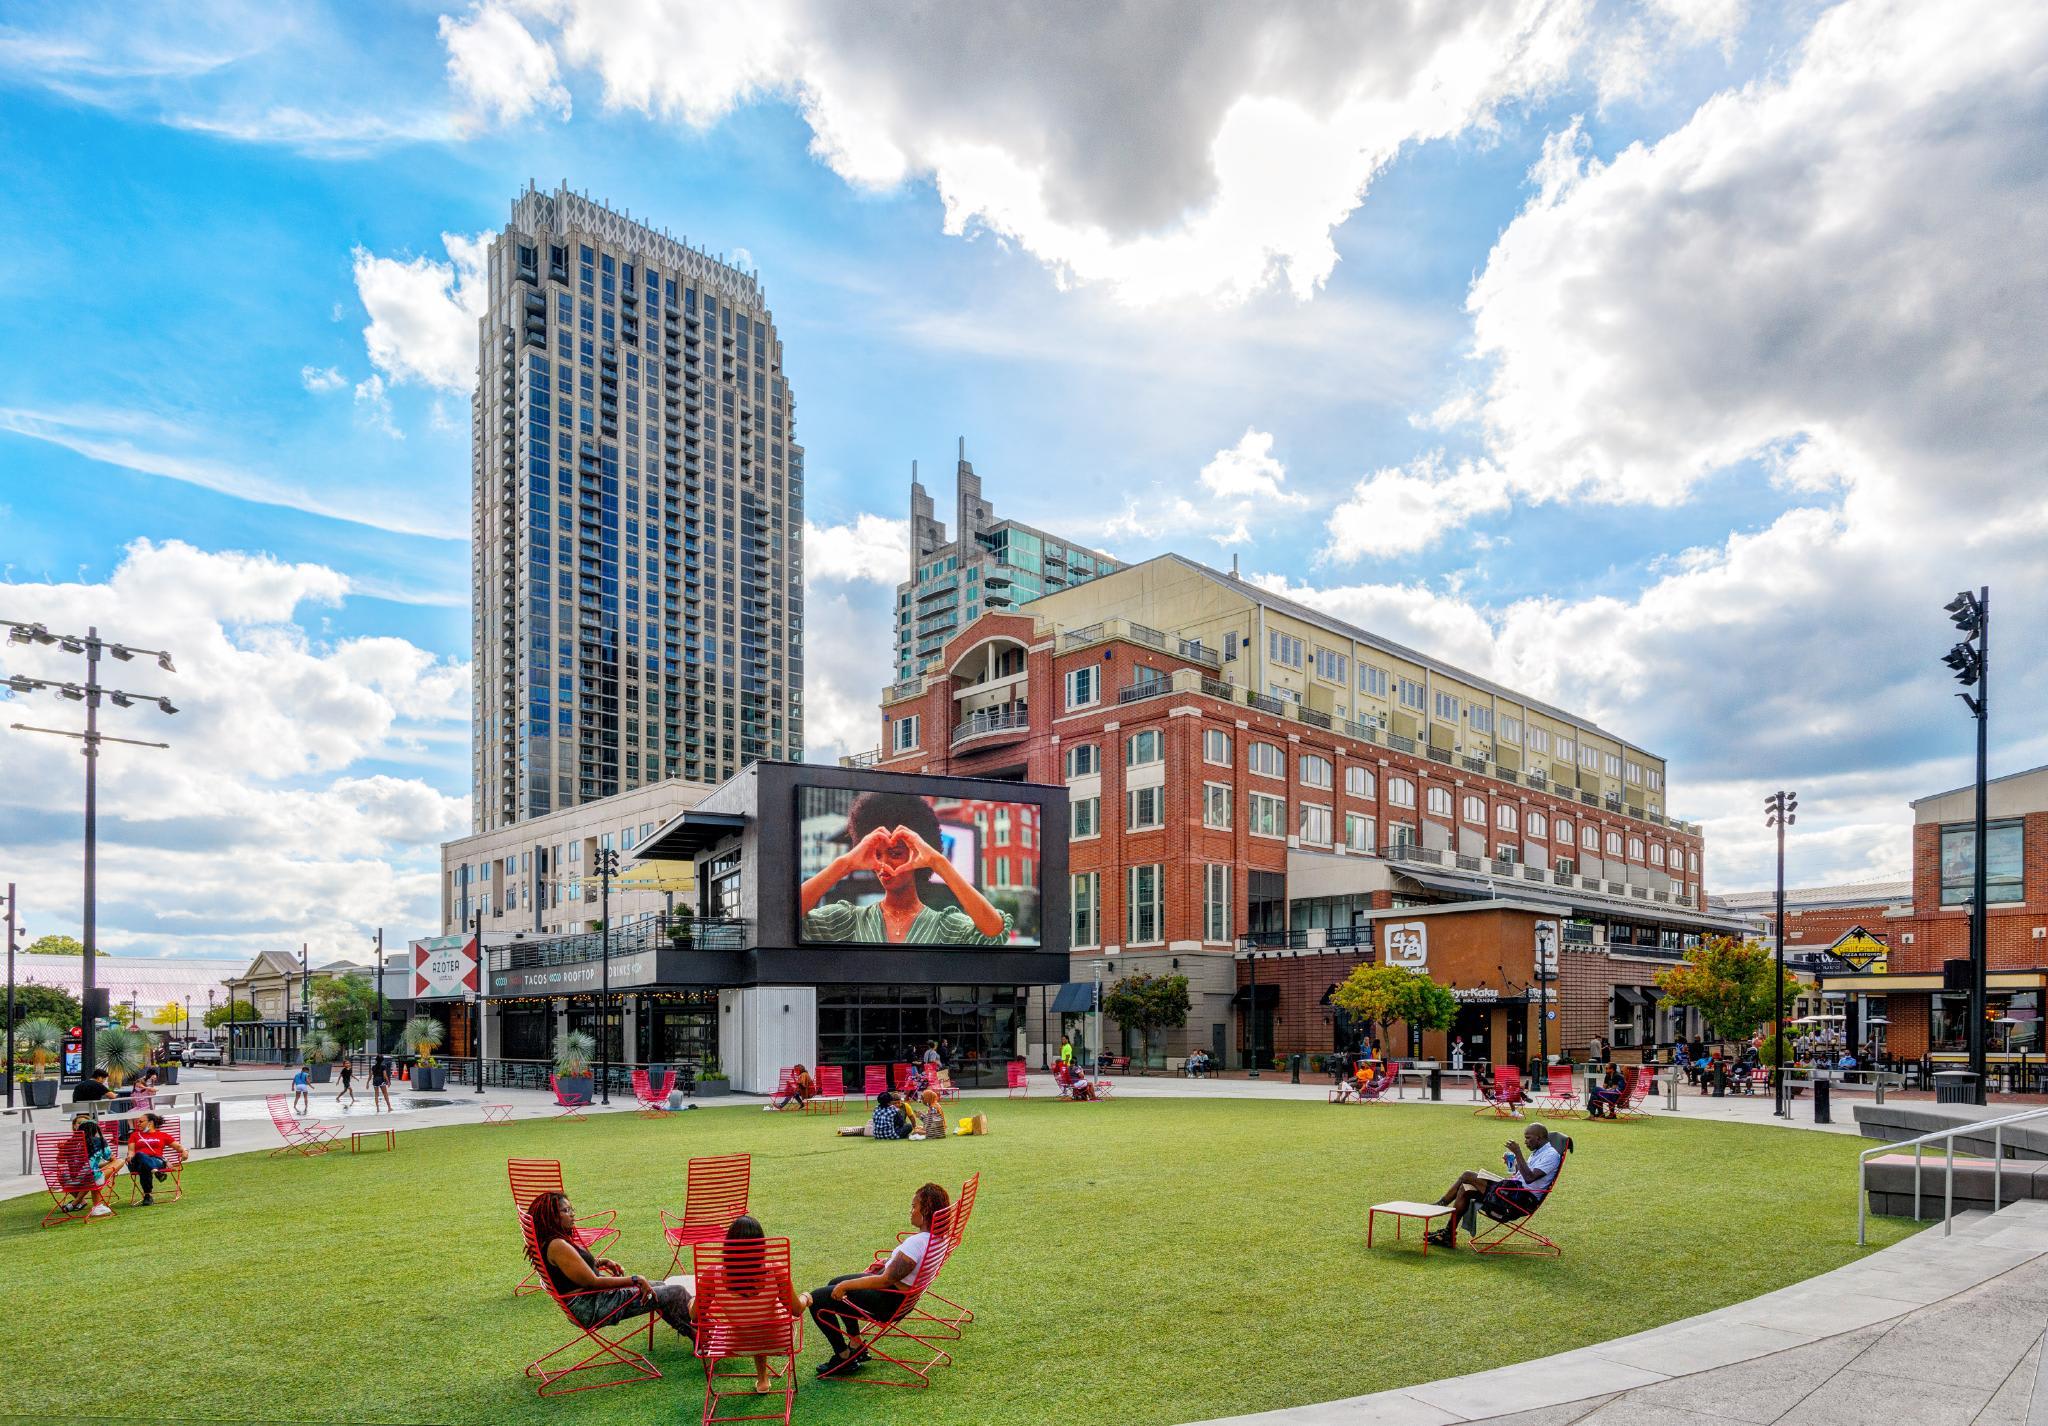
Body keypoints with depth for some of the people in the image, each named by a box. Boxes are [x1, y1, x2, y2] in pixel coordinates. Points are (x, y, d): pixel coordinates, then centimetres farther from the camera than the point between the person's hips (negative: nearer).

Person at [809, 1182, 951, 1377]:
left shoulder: (918, 1242, -33)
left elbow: (885, 1280, -30)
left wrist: (846, 1285, -21)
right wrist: (889, 1261, 13)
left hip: (889, 1303, -10)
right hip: (904, 1295, 10)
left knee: (817, 1300, -4)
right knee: (835, 1283, 27)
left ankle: (844, 1358, 10)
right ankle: (856, 1346, 31)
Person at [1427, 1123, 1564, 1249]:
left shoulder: (1551, 1155, -10)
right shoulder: (1536, 1152, 21)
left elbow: (1529, 1177, -23)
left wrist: (1518, 1153, -21)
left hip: (1523, 1198, -10)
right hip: (1516, 1190, 10)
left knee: (1467, 1176, -12)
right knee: (1465, 1190, 0)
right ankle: (1448, 1234, 0)